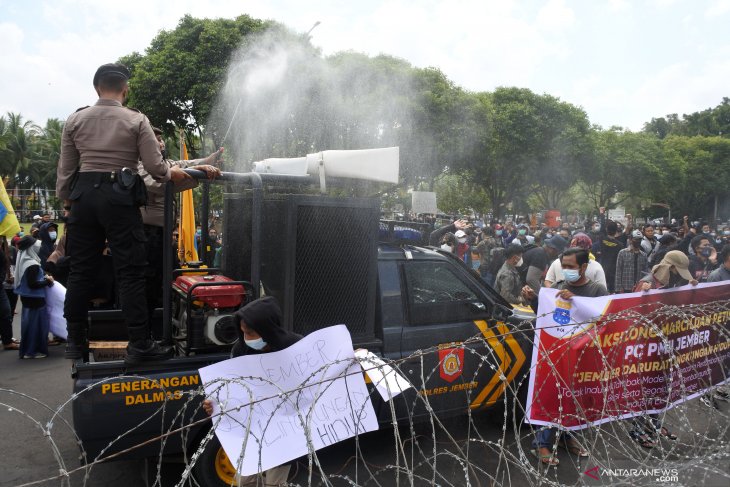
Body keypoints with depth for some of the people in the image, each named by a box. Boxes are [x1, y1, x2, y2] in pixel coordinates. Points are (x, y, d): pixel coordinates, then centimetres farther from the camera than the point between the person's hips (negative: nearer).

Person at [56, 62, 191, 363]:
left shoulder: (75, 120, 9)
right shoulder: (136, 120, -1)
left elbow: (65, 168, 11)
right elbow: (155, 167, -4)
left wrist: (65, 200, 23)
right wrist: (171, 174, 16)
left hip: (83, 194, 4)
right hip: (119, 196, -4)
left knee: (81, 270, 10)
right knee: (130, 271, -2)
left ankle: (75, 342, 19)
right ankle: (139, 345, 1)